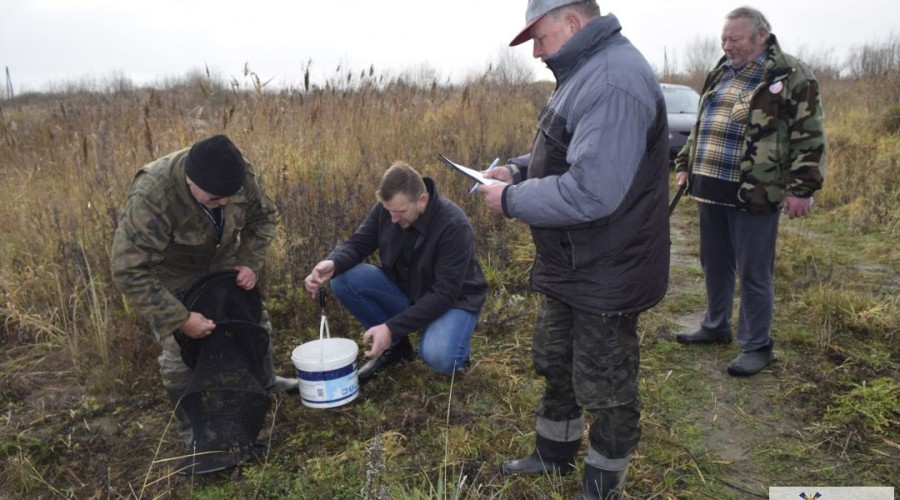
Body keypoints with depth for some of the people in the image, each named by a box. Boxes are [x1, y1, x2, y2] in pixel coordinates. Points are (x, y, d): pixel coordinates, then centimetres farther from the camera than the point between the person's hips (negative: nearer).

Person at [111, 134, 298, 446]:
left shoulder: (239, 174, -27)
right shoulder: (151, 197, -41)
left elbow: (262, 217, -7)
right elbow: (129, 272, -37)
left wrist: (251, 263, -20)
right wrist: (181, 319, -37)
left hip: (221, 261, 5)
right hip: (169, 272, -4)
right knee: (180, 349, -6)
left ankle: (266, 381, 38)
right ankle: (191, 427, 16)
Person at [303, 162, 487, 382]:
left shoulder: (454, 225, -29)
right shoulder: (386, 209, -14)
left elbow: (444, 294, -29)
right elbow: (357, 244, -5)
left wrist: (392, 327, -33)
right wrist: (332, 263, -29)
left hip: (453, 299, -5)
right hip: (404, 290, 6)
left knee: (438, 357, -36)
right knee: (343, 279, -17)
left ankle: (454, 347, 3)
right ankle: (395, 344, 1)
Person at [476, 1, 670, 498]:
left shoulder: (612, 82, -25)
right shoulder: (587, 71, 10)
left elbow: (590, 193, -33)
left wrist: (511, 200, -20)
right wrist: (518, 169, 4)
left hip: (604, 279, -10)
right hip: (572, 269, 11)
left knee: (605, 389, 9)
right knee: (555, 363, 24)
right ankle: (555, 453, 45)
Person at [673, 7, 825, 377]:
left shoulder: (790, 76, -7)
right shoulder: (719, 74, 15)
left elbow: (809, 137, -9)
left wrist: (801, 188, -14)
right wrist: (684, 164, 20)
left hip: (755, 195, -7)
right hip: (711, 190, 7)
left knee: (754, 274, 2)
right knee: (714, 265, 17)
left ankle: (757, 346, 17)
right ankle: (715, 327, 35)